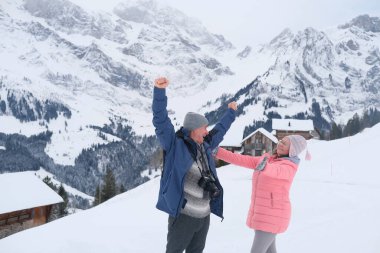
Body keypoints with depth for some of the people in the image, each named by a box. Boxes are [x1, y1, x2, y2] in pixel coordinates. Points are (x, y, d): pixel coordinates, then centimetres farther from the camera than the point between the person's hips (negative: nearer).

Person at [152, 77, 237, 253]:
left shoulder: (204, 146, 12)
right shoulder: (174, 145, -9)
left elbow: (219, 131, 30)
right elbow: (161, 121, -20)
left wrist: (230, 112, 44)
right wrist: (160, 90, -32)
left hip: (204, 215, 8)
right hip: (183, 214, -7)